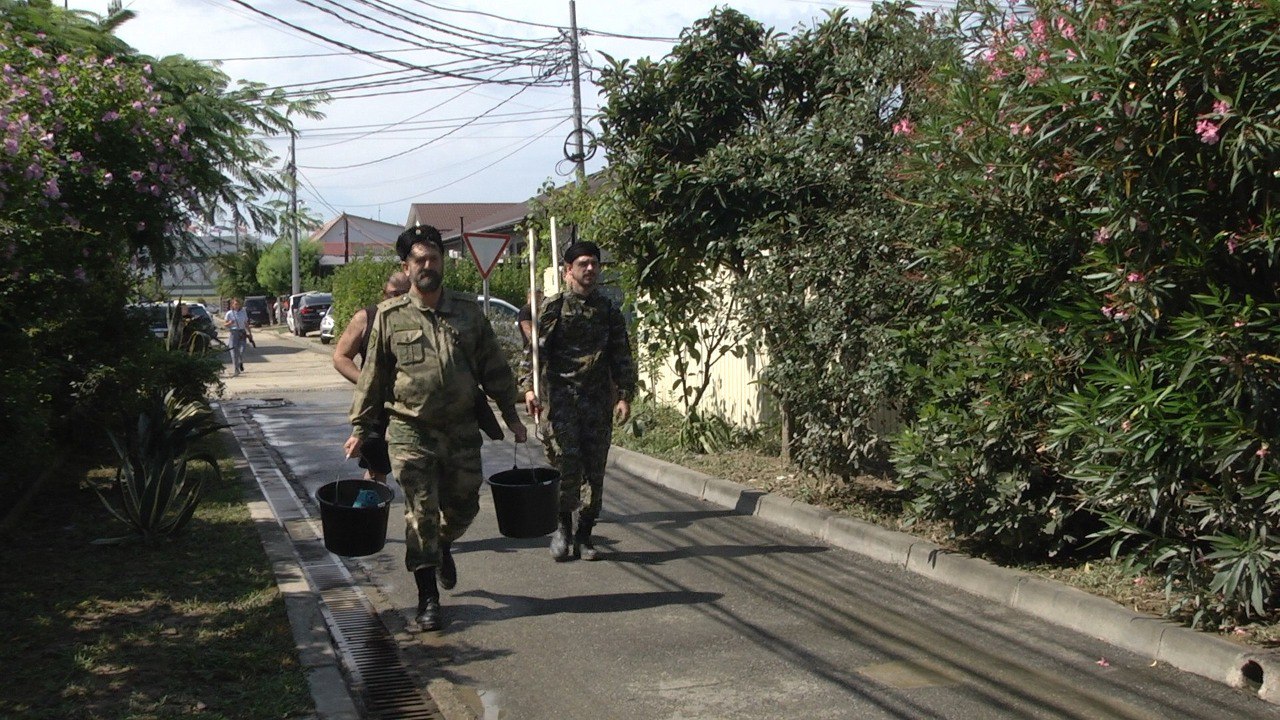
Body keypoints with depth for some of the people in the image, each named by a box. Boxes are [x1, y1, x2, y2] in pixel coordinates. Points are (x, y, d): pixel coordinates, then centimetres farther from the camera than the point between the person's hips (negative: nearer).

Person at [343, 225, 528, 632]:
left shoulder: (468, 312, 4)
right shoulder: (390, 316, -1)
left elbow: (494, 368, 10)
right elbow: (372, 377, 4)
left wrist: (510, 415, 9)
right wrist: (360, 429, 3)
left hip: (462, 431, 3)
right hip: (410, 431, -2)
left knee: (464, 506, 12)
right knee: (421, 512, -3)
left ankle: (443, 546, 46)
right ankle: (428, 599, 7)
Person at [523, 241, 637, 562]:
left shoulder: (609, 311, 12)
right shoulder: (552, 308, 4)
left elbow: (622, 357, 12)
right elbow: (535, 349, 0)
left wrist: (624, 395, 4)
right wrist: (529, 386, -11)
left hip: (599, 398, 3)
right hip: (562, 395, -3)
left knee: (594, 470, 3)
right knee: (567, 461, -14)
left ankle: (584, 535, 14)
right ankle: (562, 524, 7)